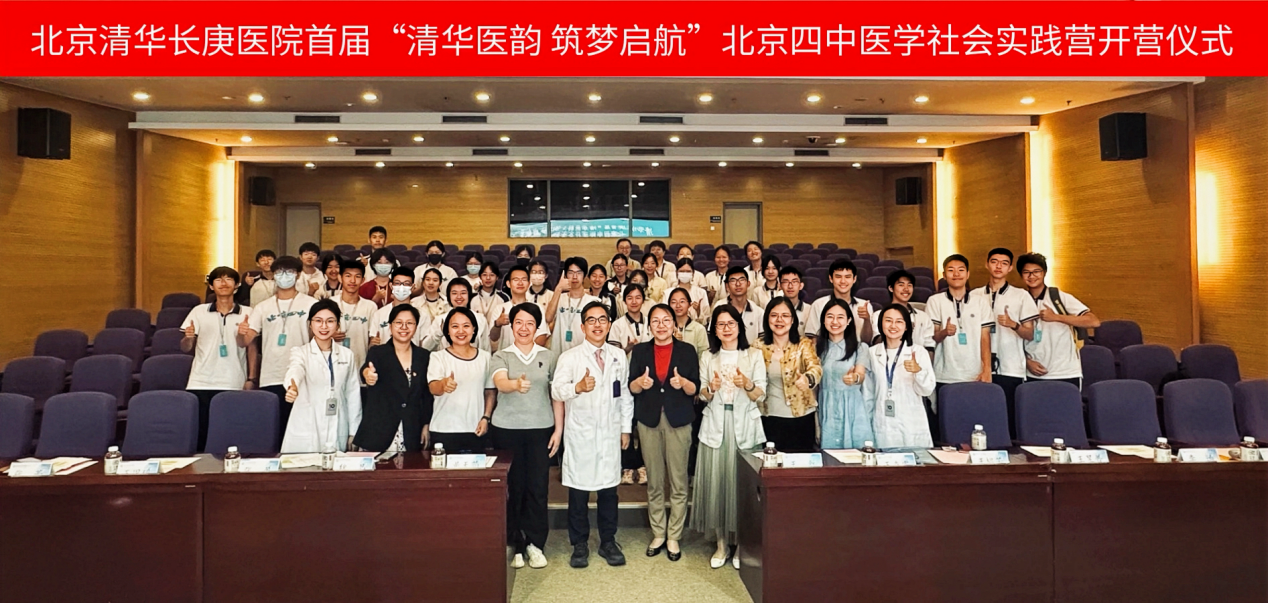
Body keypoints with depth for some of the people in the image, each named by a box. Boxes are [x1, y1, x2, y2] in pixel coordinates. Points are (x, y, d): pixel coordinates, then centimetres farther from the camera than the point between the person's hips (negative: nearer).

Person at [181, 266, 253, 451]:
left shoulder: (246, 314, 5)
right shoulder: (199, 312, 8)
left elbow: (245, 345, -7)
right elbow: (185, 348, 8)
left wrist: (242, 334, -28)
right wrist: (188, 338, -14)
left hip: (234, 385, -1)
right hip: (201, 385, 1)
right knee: (199, 435, 0)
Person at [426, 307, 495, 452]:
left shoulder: (485, 357, 5)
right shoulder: (438, 357, -3)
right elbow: (433, 388, -18)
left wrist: (485, 417, 0)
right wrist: (443, 384, -40)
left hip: (475, 430, 2)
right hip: (443, 431, -2)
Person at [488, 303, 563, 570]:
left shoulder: (548, 356, 6)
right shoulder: (501, 356, 2)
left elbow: (557, 396, 7)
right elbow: (499, 382, -20)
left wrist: (559, 429, 1)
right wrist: (516, 384, -42)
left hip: (541, 429, 1)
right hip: (507, 430, -1)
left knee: (538, 488, 3)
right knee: (512, 487, 5)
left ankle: (535, 543, 17)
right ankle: (514, 544, 19)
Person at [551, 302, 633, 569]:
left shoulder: (619, 356, 9)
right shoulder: (570, 357, -3)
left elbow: (626, 394, 13)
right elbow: (556, 390, -15)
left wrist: (626, 427, 10)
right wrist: (578, 387, -34)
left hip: (611, 432, 3)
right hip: (580, 433, -3)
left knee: (609, 488, 9)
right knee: (579, 489, 4)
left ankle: (608, 541, 24)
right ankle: (579, 544, 19)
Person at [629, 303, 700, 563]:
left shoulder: (687, 351, 3)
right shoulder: (640, 351, 8)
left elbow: (695, 388, -1)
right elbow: (631, 388, 4)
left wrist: (682, 383, -21)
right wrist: (641, 382, -17)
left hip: (678, 420, -1)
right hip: (649, 420, 2)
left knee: (678, 482, 1)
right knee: (654, 482, 7)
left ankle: (674, 537, 13)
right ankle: (658, 534, 21)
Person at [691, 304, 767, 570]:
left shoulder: (754, 355, 4)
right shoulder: (707, 358, 10)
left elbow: (761, 396, 1)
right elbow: (701, 396, 10)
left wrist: (747, 384, -19)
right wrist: (711, 389, -11)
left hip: (745, 426, -2)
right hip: (715, 426, 2)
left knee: (743, 484, -2)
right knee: (715, 482, 0)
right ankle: (722, 543, 14)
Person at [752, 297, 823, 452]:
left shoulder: (804, 344, -6)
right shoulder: (758, 347, 0)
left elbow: (816, 368, -23)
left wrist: (808, 379, -44)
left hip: (801, 417, -1)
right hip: (770, 417, 1)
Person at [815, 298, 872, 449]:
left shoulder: (860, 347, 1)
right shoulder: (817, 346, 6)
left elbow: (861, 375, -15)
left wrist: (855, 377, -35)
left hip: (852, 409, -1)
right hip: (827, 410, 1)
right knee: (828, 454, 1)